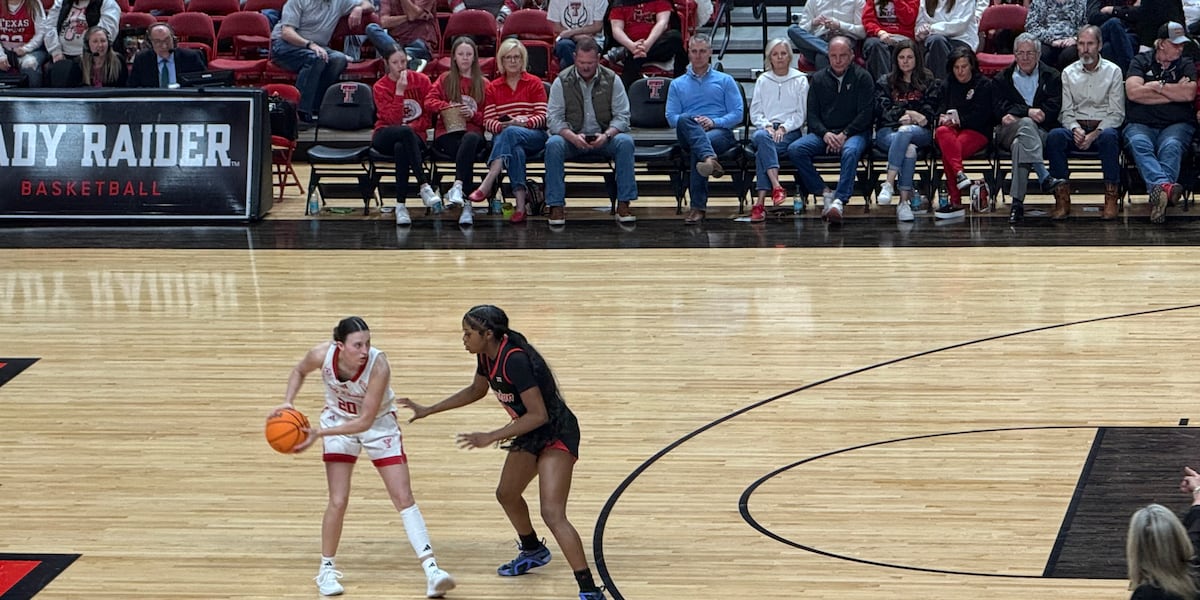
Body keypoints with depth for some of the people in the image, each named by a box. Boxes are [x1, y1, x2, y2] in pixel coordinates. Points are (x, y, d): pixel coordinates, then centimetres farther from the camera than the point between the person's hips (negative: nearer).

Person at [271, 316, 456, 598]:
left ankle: (432, 571, -10)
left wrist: (320, 433, -31)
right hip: (338, 422, 1)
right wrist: (288, 402, -14)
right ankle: (326, 569, 13)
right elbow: (299, 370, 0)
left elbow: (365, 421, -30)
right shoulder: (322, 355, -26)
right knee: (338, 501, -7)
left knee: (404, 498, -6)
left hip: (379, 425, -1)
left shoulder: (378, 366, -34)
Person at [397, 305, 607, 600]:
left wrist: (491, 437, -29)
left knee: (552, 514, -21)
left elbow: (538, 415, -31)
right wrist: (428, 410, 20)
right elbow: (476, 390, 20)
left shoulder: (514, 359, -29)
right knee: (507, 494, 27)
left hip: (557, 434, -10)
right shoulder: (487, 355, -1)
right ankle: (533, 552, 54)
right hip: (532, 433, 10)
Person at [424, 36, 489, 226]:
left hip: (473, 132, 0)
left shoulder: (483, 84, 18)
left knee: (471, 139, -41)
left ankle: (458, 187, -56)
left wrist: (473, 114, -8)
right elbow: (429, 102, 6)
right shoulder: (445, 79, 19)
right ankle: (465, 205, -48)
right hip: (447, 134, 0)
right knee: (468, 154, -36)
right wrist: (449, 107, -12)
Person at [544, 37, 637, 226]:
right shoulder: (562, 82, 0)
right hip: (572, 139, 0)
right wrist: (572, 137, -25)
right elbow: (554, 118, -6)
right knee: (553, 145, -32)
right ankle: (556, 206, -28)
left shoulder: (611, 80, 2)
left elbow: (622, 117, -2)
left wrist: (606, 135, -23)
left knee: (625, 142, -30)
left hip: (603, 139, 0)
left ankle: (623, 205, -27)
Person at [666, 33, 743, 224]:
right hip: (687, 135, 1)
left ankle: (698, 207, -44)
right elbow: (671, 117, 11)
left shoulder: (725, 81, 20)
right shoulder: (677, 84, 25)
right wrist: (692, 122, -10)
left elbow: (738, 114, 8)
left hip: (720, 132, -1)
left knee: (697, 151, -37)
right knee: (684, 121, -37)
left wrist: (714, 122, -10)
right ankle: (710, 159, -64)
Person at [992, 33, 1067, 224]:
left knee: (1019, 144, -38)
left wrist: (1016, 115, -7)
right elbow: (1000, 108, 3)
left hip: (1042, 134, 0)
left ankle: (1016, 203, -50)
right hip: (1007, 134, 0)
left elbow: (1053, 109, 1)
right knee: (1026, 124, -39)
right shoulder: (1003, 78, 22)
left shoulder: (1051, 76, 18)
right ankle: (1046, 180, -52)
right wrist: (1027, 112, -14)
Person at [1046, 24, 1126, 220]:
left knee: (1109, 137, -38)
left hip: (1103, 127, -2)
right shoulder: (1069, 73, 12)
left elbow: (1116, 113, -1)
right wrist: (1075, 129, -15)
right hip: (1076, 126, 2)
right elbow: (1066, 111, 7)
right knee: (1054, 136, -31)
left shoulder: (1113, 71, 5)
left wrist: (1095, 134, -16)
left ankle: (1111, 199, -35)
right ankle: (1062, 200, -31)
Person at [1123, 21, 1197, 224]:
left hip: (1176, 124, 1)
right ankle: (1166, 186, -63)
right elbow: (1133, 92, -4)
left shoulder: (1186, 64, 17)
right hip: (1141, 125, -1)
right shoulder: (1141, 61, 14)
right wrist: (1174, 92, 1)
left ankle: (1157, 189, -62)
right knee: (1138, 144, -36)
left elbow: (1189, 94, -2)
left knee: (1171, 146, -34)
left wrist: (1157, 86, 1)